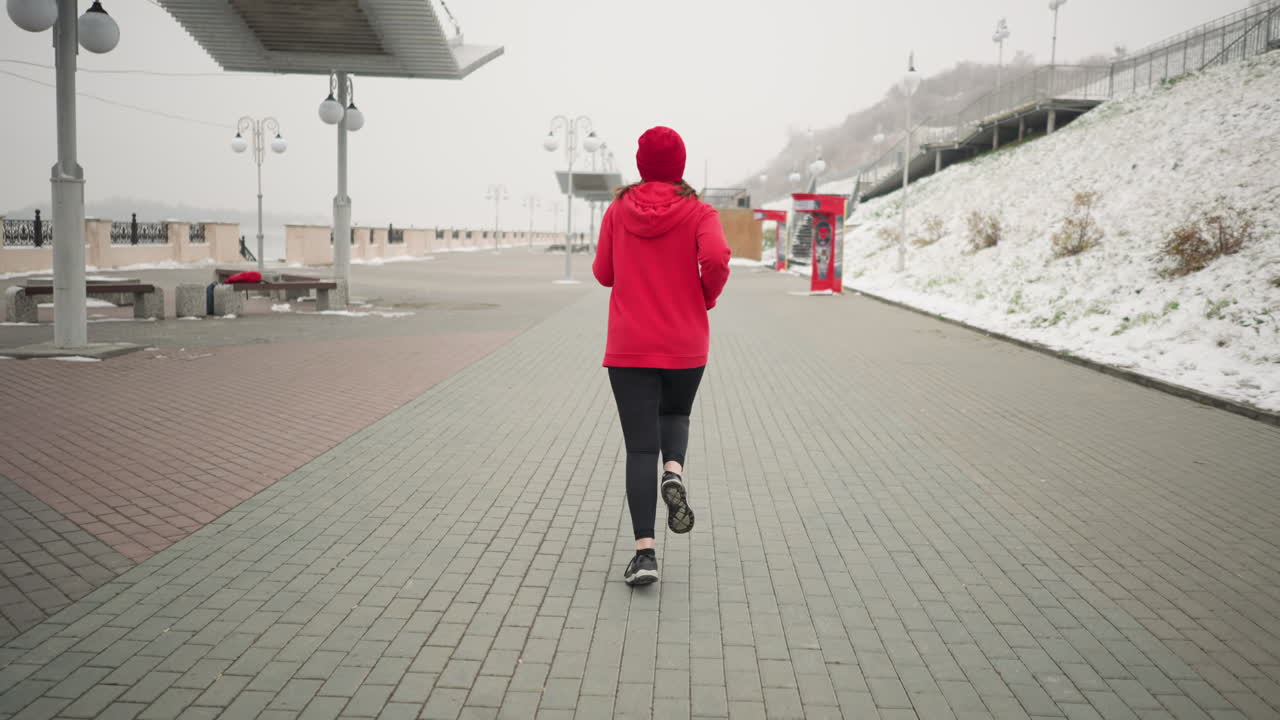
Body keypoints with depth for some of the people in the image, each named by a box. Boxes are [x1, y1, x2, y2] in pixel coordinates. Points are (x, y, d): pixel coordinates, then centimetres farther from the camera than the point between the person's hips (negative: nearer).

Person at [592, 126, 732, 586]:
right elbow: (716, 258, -20)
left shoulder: (618, 210, 2)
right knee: (676, 414, 27)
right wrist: (708, 295, -1)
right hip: (685, 345, 0)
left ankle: (645, 552, -8)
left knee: (640, 447, 2)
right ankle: (674, 471, -5)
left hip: (629, 346, 0)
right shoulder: (698, 213, -3)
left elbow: (603, 274, 6)